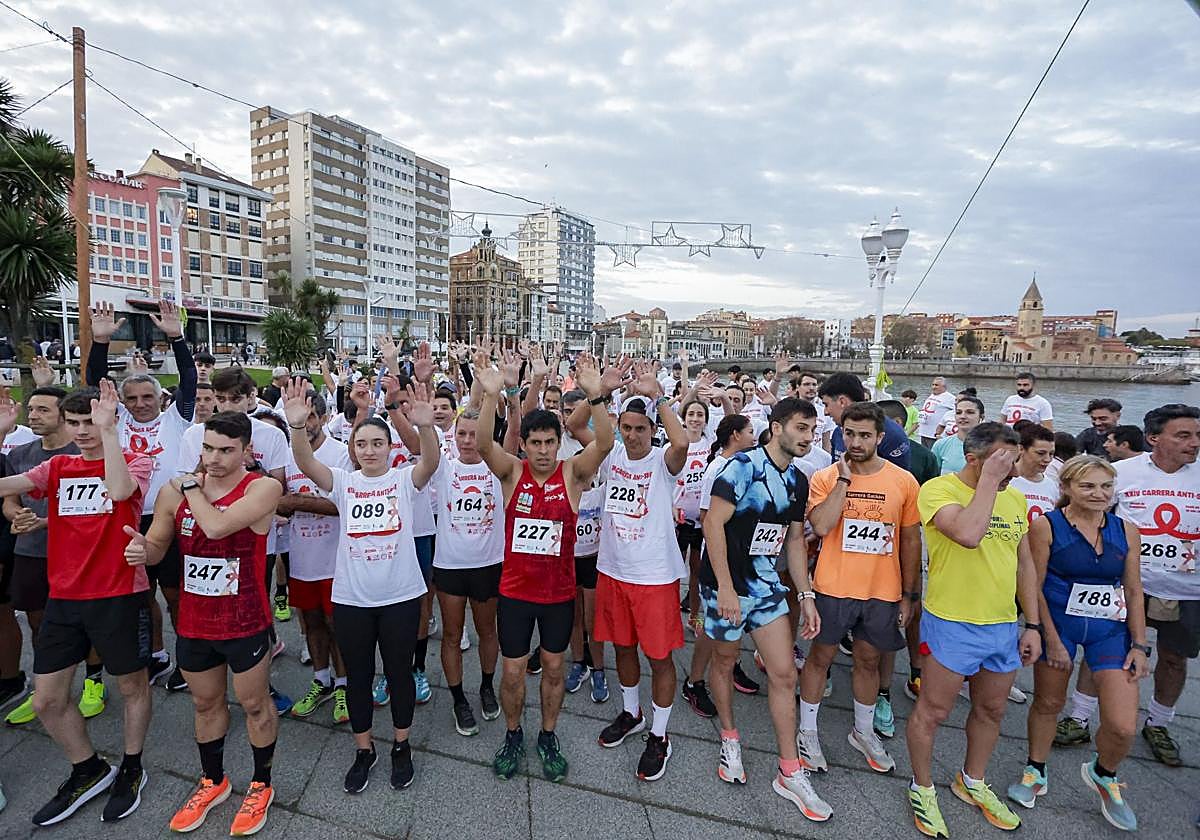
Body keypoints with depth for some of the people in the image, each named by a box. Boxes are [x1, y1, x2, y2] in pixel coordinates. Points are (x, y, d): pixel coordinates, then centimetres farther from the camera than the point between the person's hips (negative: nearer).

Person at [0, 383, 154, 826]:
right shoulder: (57, 467, 9)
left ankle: (131, 769, 34)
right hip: (63, 598, 5)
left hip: (118, 596, -5)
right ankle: (89, 771, 35)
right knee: (46, 700, 12)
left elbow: (119, 491, -28)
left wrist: (108, 429, -28)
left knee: (132, 686, 11)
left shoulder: (136, 461, -5)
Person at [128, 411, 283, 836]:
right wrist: (143, 550, -15)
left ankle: (261, 785, 34)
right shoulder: (174, 491, -1)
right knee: (206, 703, 23)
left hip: (245, 624, -5)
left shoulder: (262, 487, -17)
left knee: (254, 704, 12)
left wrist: (190, 488, -14)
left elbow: (216, 526, -31)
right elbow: (156, 545, 9)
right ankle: (212, 781, 45)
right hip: (192, 623, 5)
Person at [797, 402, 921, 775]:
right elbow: (821, 526, -22)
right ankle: (807, 731, 30)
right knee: (820, 657, 12)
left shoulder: (903, 481, -3)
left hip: (882, 591, 2)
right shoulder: (825, 477, -8)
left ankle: (863, 731, 41)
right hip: (833, 588, -2)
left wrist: (909, 594, 6)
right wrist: (844, 479, -19)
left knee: (869, 661, 19)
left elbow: (910, 540, 4)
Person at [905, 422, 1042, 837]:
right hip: (952, 624, -7)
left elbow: (1025, 564, 13)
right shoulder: (939, 489, -15)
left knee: (991, 710, 21)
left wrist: (1033, 624, 11)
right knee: (932, 712, 6)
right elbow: (968, 534, -34)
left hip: (1005, 625, 7)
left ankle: (972, 783, 44)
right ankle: (923, 789, 29)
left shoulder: (1015, 498, 6)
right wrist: (989, 479, -25)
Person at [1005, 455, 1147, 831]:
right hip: (1058, 625, -3)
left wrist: (1139, 645, 1)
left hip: (1111, 630, 3)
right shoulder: (1045, 526, -12)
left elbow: (1134, 592, 6)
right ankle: (1035, 772, 36)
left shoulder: (1126, 531, 1)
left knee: (1123, 726, -5)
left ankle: (1103, 775, 29)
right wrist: (1051, 640, -11)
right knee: (1048, 703, 12)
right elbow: (1034, 587, -10)